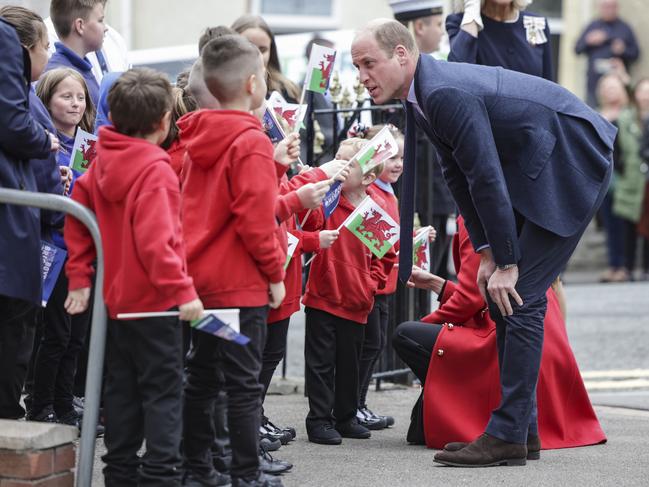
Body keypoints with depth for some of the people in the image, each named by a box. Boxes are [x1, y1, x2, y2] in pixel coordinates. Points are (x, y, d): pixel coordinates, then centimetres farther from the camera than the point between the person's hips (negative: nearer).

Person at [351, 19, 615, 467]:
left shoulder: (447, 95, -26)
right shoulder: (424, 96, 5)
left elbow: (487, 180, -26)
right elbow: (459, 176, 12)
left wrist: (507, 262, -20)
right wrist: (486, 252, 7)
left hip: (573, 165, -10)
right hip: (534, 172, 10)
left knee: (519, 295, -12)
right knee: (501, 294, 10)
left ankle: (507, 436, -10)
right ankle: (523, 426, 15)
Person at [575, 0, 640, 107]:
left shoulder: (625, 28, 8)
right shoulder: (592, 26, 12)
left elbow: (635, 53, 7)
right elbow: (578, 49, 11)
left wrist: (623, 50, -12)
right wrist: (588, 41, -7)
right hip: (595, 79, 2)